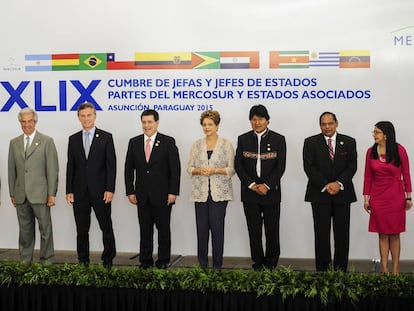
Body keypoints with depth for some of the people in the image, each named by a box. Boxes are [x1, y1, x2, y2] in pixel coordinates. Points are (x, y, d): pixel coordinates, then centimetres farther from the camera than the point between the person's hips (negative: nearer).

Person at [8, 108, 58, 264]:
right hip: (21, 195, 4)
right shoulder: (14, 143, 11)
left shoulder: (47, 141, -1)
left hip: (39, 194, -3)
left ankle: (46, 260, 12)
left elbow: (52, 169, -4)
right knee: (25, 229, 11)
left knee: (45, 228, 1)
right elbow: (12, 170, 13)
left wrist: (52, 194, -9)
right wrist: (12, 193, 10)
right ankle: (25, 260, 20)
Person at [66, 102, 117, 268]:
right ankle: (83, 260, 18)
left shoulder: (106, 137, 0)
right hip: (79, 191, 3)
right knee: (82, 229, 8)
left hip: (100, 191, -3)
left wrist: (110, 189, -11)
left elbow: (111, 165, -4)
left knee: (106, 227, 3)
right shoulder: (73, 139, 9)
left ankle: (108, 259, 16)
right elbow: (70, 166, 8)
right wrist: (69, 191, 2)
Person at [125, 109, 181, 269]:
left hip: (162, 195, -3)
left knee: (163, 229, 5)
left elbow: (175, 169, -5)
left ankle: (163, 261, 16)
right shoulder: (134, 142, 7)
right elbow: (129, 169, 8)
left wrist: (173, 192, -10)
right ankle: (145, 261, 16)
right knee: (145, 230, 7)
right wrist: (130, 191, 1)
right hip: (142, 195, 3)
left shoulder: (168, 142, -2)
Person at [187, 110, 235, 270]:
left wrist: (215, 170, -15)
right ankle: (202, 265, 13)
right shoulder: (196, 144, 10)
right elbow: (189, 168, 9)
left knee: (217, 228, -3)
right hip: (200, 192, 3)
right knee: (202, 228, 3)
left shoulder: (226, 144, 2)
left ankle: (217, 266, 6)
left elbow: (231, 169, 0)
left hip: (219, 193, -2)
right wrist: (199, 170, -11)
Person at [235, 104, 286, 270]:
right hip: (250, 192, 2)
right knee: (254, 229, 5)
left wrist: (267, 186, -13)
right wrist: (251, 185, -10)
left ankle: (271, 263, 15)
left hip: (271, 191, -1)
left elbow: (280, 166, -3)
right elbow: (238, 165, 1)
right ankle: (258, 262, 15)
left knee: (272, 229, 2)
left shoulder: (278, 139, 1)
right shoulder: (243, 139, 6)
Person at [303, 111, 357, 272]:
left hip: (342, 193, 2)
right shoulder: (311, 142, 3)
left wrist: (339, 183, -13)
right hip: (320, 194, -1)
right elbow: (309, 167, -4)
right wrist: (325, 186, -13)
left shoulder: (349, 142, 8)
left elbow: (352, 166, 2)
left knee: (342, 234, 4)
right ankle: (322, 269, 8)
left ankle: (341, 270, 12)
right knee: (321, 234, 1)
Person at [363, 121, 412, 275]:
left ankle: (395, 271, 10)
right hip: (378, 197, 2)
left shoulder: (399, 150, -6)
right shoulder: (371, 152, 1)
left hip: (395, 196, -2)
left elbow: (406, 174, -1)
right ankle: (385, 271, 10)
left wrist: (408, 197, -1)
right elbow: (368, 177, 5)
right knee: (382, 234, 5)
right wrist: (366, 198, 4)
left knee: (394, 234, 4)